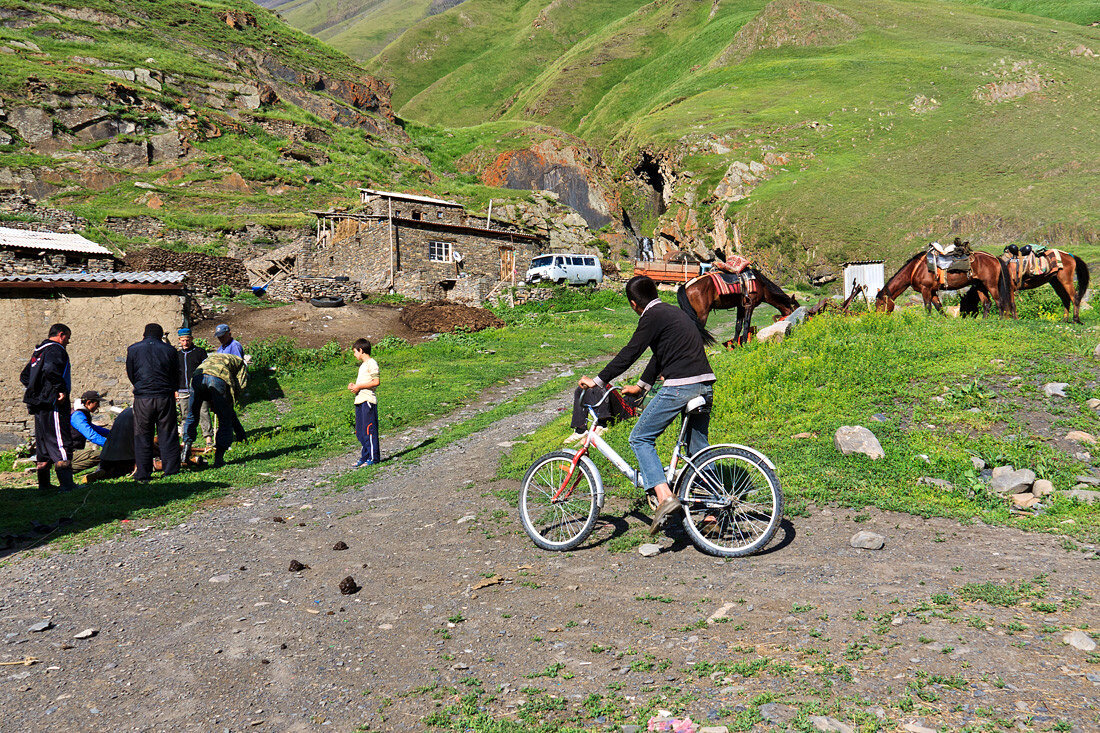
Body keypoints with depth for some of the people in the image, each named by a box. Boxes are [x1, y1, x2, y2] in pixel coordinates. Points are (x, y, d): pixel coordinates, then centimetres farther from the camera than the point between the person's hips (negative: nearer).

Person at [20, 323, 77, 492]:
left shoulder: (38, 352, 21)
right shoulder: (56, 349, -8)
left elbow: (24, 376, 27)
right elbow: (50, 369, -27)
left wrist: (36, 390, 18)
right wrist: (61, 389, -22)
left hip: (39, 405, 10)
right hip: (53, 403, -10)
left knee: (43, 444, 13)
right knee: (61, 443, -11)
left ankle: (43, 484, 17)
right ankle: (67, 484, -16)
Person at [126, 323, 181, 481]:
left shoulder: (133, 350, 3)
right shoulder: (169, 350, 4)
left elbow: (130, 375, 12)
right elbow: (176, 377, 10)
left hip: (143, 398, -1)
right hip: (166, 397, 1)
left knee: (142, 436, 7)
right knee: (168, 434, 8)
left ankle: (143, 473, 7)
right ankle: (171, 469, 11)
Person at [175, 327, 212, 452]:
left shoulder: (200, 352, 6)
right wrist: (175, 390, 15)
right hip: (182, 391, 4)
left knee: (203, 413, -13)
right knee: (185, 417, 5)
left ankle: (209, 439, -16)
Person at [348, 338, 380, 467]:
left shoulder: (371, 363, -9)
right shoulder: (362, 365, 22)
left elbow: (375, 382, -17)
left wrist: (359, 386, -14)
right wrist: (354, 385, 10)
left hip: (368, 400, -10)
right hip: (360, 400, 10)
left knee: (369, 429, -7)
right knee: (360, 432, 11)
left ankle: (373, 458, -2)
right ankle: (365, 457, 18)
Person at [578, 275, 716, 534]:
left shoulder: (652, 317, -5)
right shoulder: (673, 311, 23)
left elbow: (630, 353, -8)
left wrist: (598, 380, 0)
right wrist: (641, 386, 38)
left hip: (680, 386, -9)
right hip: (705, 385, 9)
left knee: (640, 438, -1)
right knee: (699, 449, 18)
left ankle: (665, 496, -15)